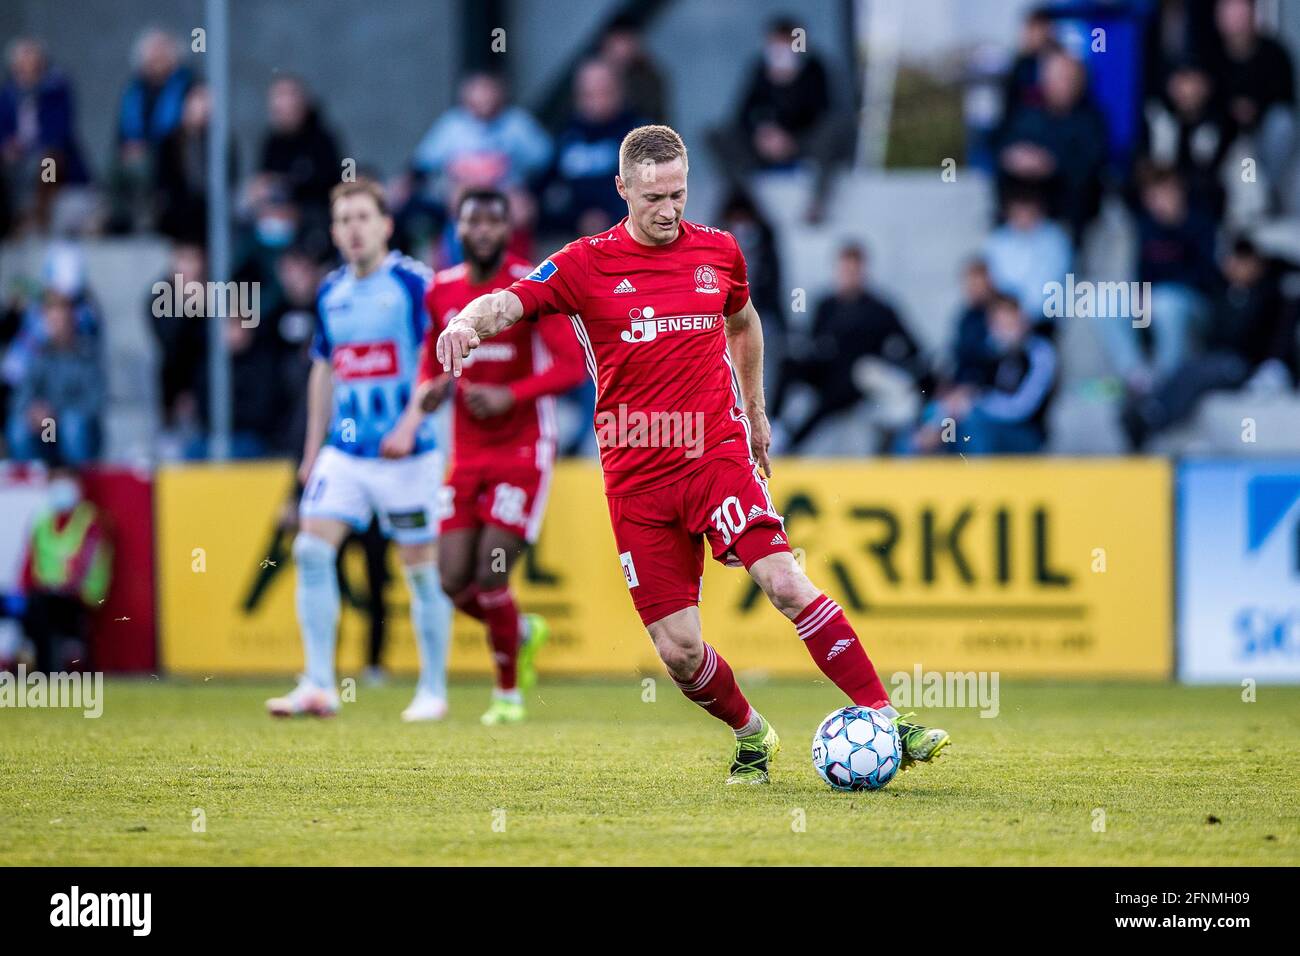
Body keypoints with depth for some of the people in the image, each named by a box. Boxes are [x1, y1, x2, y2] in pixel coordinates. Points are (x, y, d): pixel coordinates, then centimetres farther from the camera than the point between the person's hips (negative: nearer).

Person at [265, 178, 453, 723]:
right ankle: (318, 686, -7)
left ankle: (433, 689, 15)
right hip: (345, 451, 5)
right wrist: (313, 449, 18)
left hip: (407, 454, -5)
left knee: (422, 567, 2)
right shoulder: (331, 292, 9)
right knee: (311, 550, -9)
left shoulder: (413, 283, -8)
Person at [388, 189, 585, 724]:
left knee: (491, 579, -13)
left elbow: (571, 366, -14)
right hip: (468, 454, 5)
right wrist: (422, 400, 0)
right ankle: (525, 633, 28)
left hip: (522, 452, -5)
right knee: (455, 583, -3)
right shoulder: (441, 292, 7)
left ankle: (509, 691, 8)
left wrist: (510, 396, -25)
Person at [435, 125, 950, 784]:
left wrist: (754, 411, 32)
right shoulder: (586, 265, -1)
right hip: (636, 477, 0)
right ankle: (752, 737, 25)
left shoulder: (719, 252, 8)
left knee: (784, 582, -21)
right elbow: (510, 302, -13)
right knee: (677, 648, -3)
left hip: (717, 452, 1)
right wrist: (469, 321, -36)